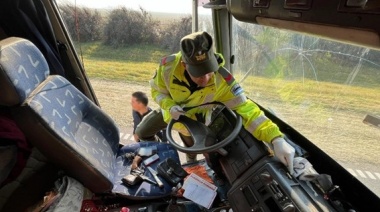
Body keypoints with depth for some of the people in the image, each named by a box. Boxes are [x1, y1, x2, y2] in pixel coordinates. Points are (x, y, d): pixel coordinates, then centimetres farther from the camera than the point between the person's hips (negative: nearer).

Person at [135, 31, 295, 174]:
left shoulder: (222, 81, -41)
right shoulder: (168, 66, -37)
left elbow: (245, 108, -42)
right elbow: (157, 90, -17)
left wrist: (276, 139, -53)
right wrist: (169, 105, -37)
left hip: (194, 119, -1)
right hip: (170, 111, 2)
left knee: (192, 148, 18)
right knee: (141, 133, 18)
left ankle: (191, 162, 55)